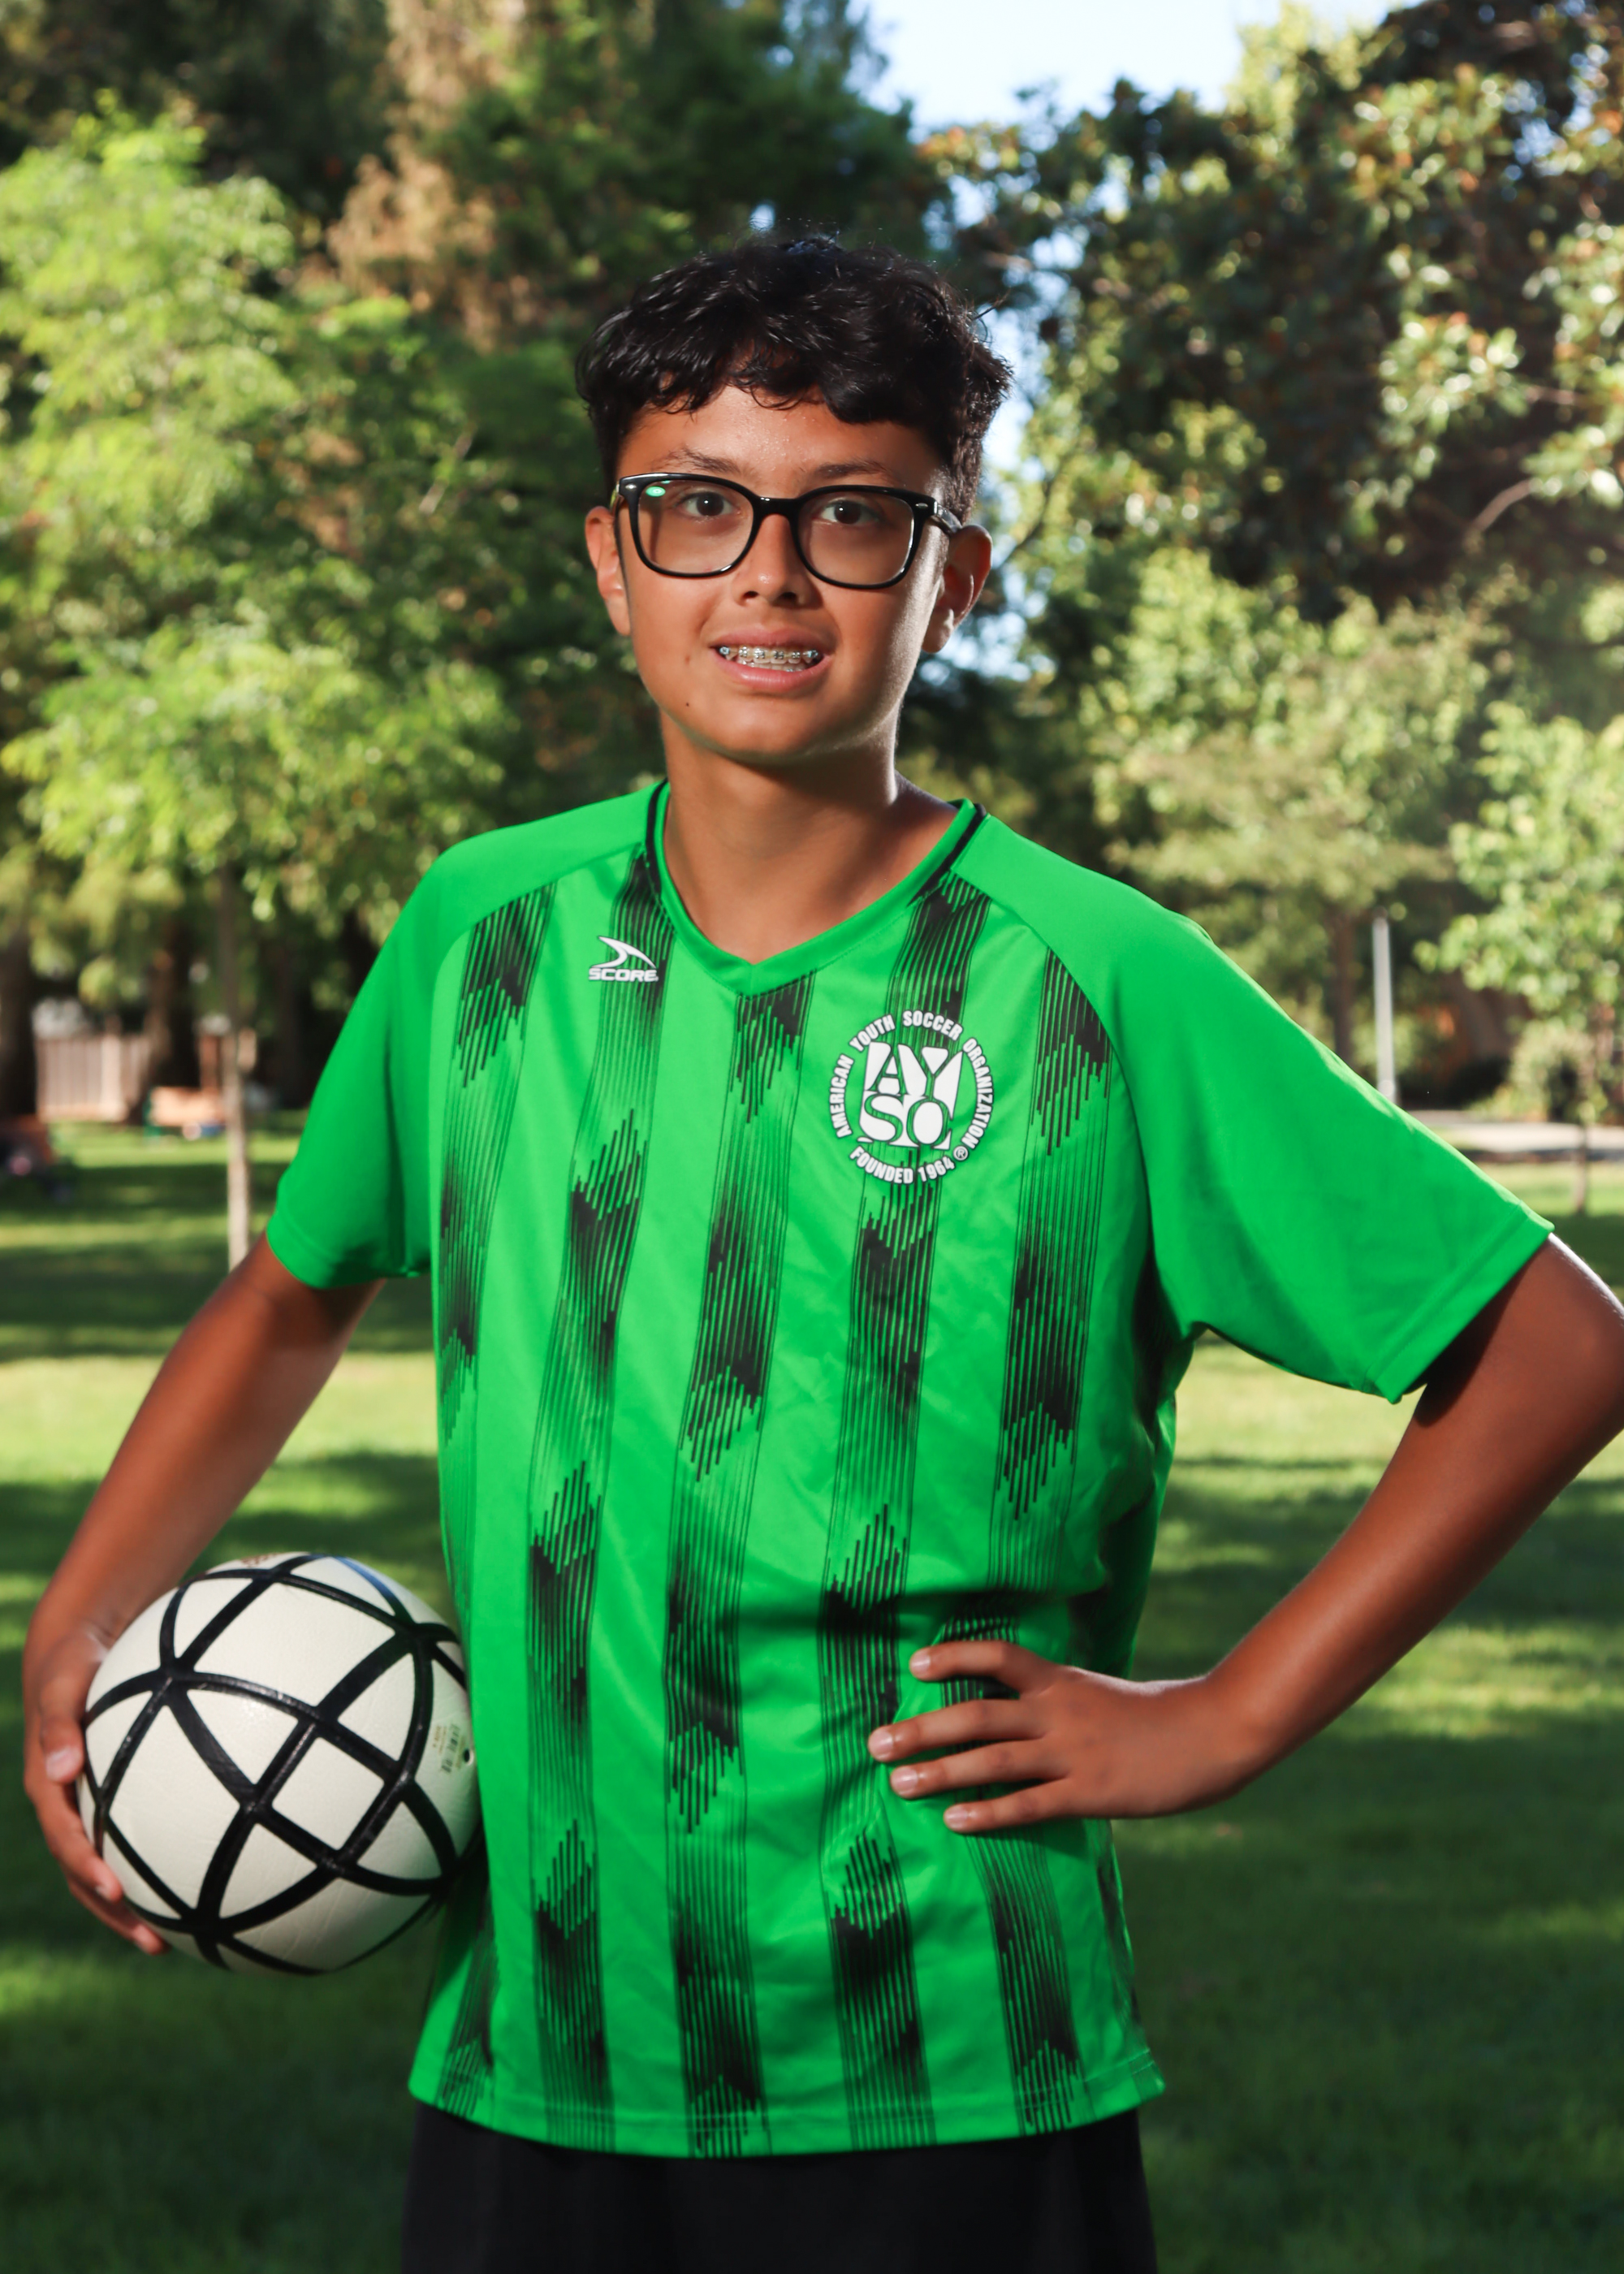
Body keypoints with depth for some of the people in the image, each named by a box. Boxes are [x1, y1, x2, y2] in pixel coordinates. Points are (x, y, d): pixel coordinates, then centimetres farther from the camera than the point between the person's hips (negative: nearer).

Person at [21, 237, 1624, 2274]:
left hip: (947, 2104, -3)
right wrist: (77, 1628, 7)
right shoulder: (484, 933, 4)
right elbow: (291, 1295, 21)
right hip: (521, 2072, 4)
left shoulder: (1104, 990, -8)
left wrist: (1219, 1723, -7)